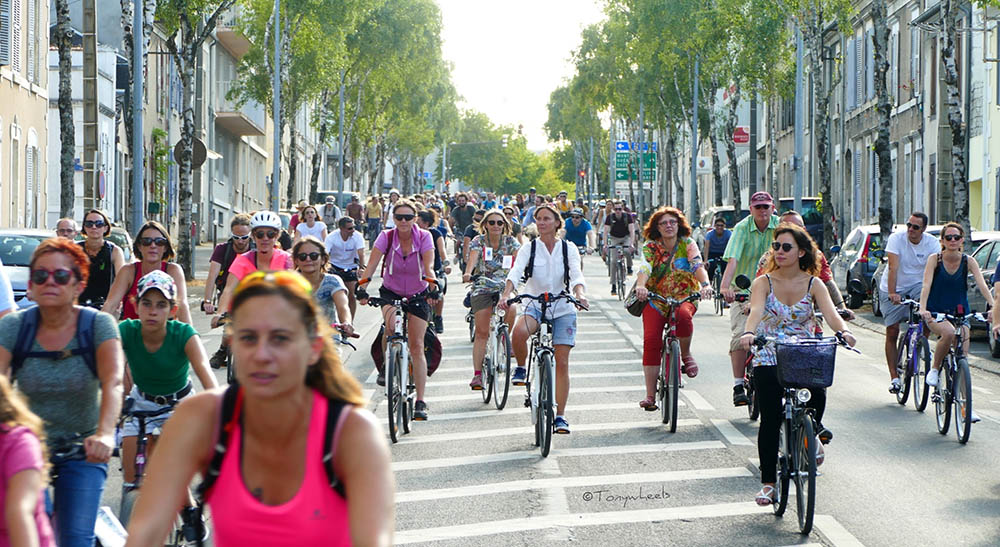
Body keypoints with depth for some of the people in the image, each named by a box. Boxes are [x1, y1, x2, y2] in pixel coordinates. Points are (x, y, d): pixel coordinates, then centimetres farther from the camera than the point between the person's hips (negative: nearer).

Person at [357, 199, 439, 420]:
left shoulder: (424, 237, -15)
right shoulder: (386, 237, -13)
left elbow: (429, 266, -26)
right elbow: (372, 264, -24)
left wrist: (433, 287, -45)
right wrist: (362, 287, -39)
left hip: (418, 294, 0)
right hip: (390, 292, 0)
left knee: (416, 346, -5)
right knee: (390, 325, -32)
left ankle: (420, 402, -2)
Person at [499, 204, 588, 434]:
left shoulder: (568, 249, 1)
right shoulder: (529, 249, 0)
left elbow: (576, 275, -12)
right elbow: (515, 272, -14)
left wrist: (579, 294, -34)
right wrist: (506, 295, -32)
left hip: (563, 309, 1)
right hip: (534, 305, 0)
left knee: (562, 363, -4)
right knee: (519, 332, -35)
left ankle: (560, 416, 3)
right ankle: (521, 368, -4)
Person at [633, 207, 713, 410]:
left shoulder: (687, 244, 0)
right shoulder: (650, 247, -1)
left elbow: (698, 266, -16)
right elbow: (644, 269, -18)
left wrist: (705, 285, -36)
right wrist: (640, 286, -40)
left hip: (684, 297, -1)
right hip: (655, 299, 1)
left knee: (683, 315, -37)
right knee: (651, 341, -15)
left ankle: (686, 355, -9)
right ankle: (650, 395, -10)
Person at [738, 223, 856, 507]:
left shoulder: (813, 284, 3)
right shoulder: (764, 282, 0)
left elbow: (830, 313, -12)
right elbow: (756, 310, -18)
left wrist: (843, 331, -34)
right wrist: (749, 333, -40)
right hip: (769, 359, -1)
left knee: (817, 395, -28)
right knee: (770, 420, -10)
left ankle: (811, 432, 7)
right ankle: (768, 483, 1)